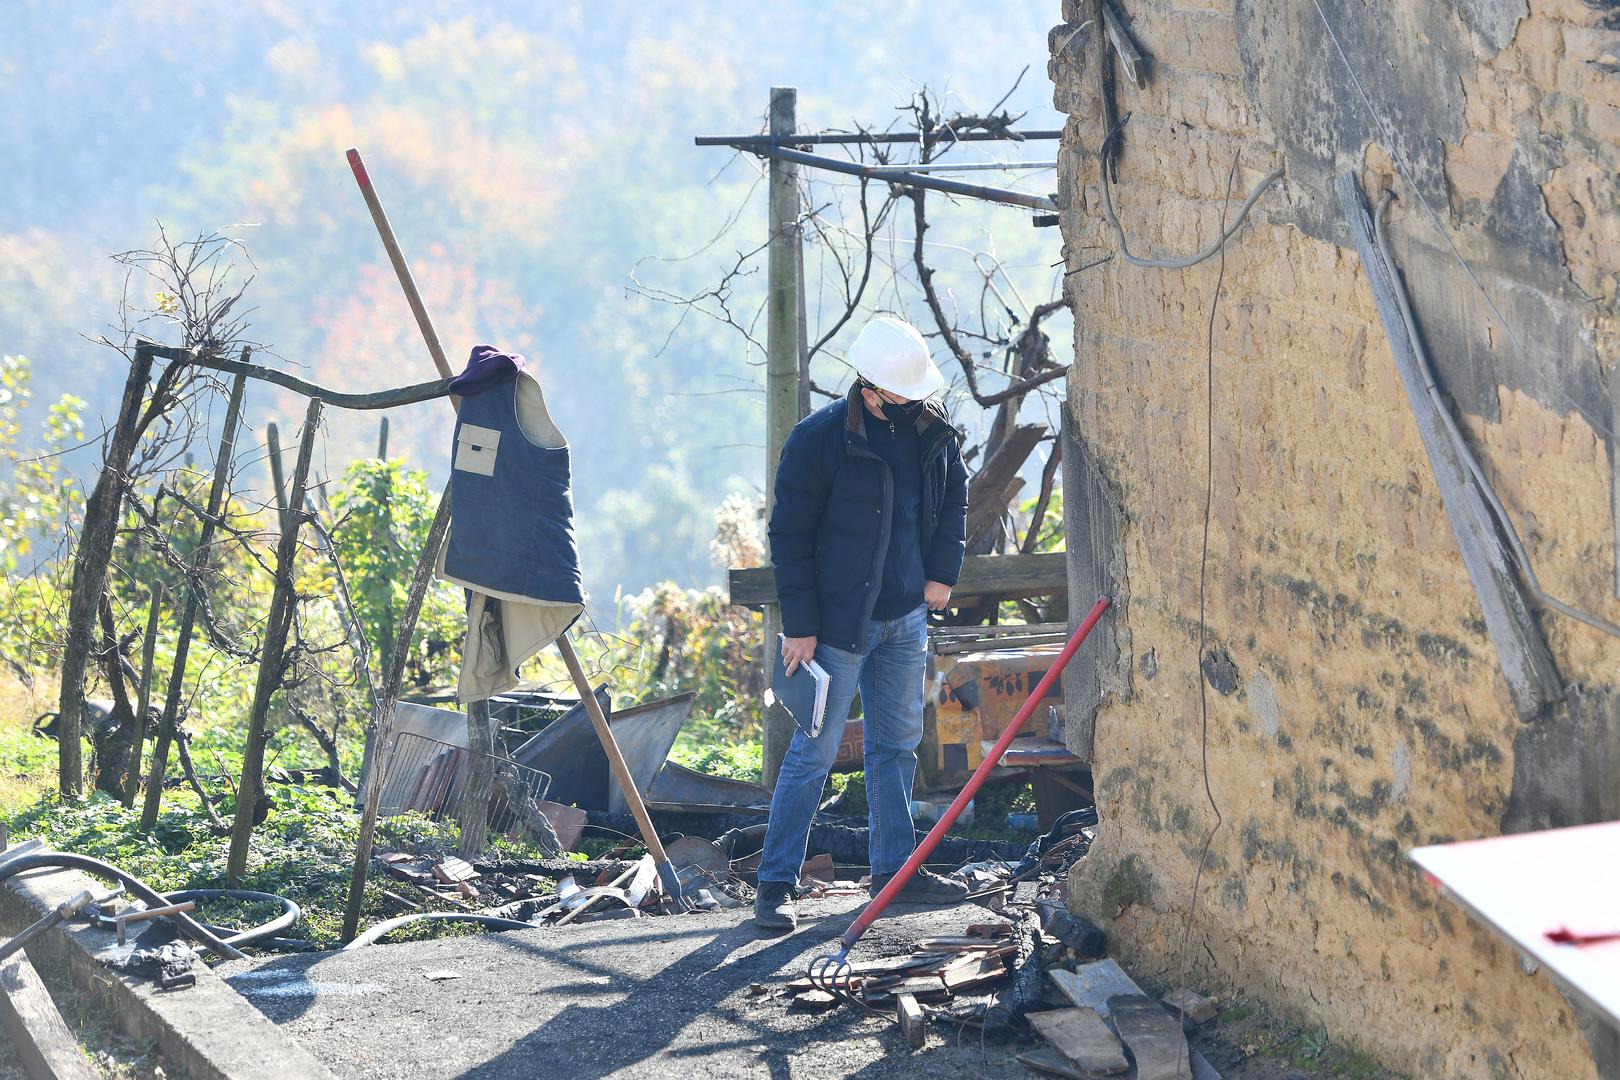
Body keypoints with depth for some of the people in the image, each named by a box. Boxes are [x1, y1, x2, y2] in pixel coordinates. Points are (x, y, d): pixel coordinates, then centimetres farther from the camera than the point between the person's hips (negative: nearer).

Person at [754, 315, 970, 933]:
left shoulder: (933, 433, 2)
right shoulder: (819, 440, -15)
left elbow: (954, 496, 22)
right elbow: (790, 535, -12)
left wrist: (943, 570, 9)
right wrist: (799, 626, -15)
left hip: (906, 617, 6)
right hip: (840, 621, -6)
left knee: (898, 744, 14)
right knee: (815, 751, -6)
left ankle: (894, 870, 25)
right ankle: (776, 883, 0)